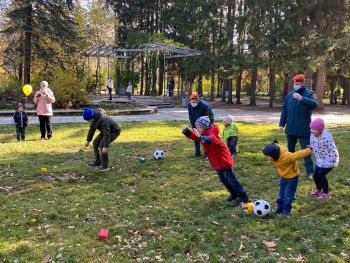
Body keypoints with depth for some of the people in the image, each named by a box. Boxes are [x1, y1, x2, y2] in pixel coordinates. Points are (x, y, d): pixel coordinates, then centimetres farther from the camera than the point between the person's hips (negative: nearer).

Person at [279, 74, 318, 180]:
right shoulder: (290, 94, 8)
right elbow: (284, 110, 11)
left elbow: (314, 104, -26)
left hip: (304, 129, -4)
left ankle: (309, 171, 6)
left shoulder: (309, 93, -5)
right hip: (291, 128, 5)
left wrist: (301, 98, -36)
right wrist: (282, 124, 8)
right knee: (290, 149, 15)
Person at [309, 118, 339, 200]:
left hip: (329, 160, -7)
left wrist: (331, 162, -19)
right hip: (320, 160, 7)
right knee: (315, 174, 5)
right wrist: (316, 157, 15)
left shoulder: (326, 137, -31)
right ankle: (318, 189, 34)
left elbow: (333, 150, -26)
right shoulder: (313, 135, -7)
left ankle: (326, 192, 8)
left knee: (321, 174, -14)